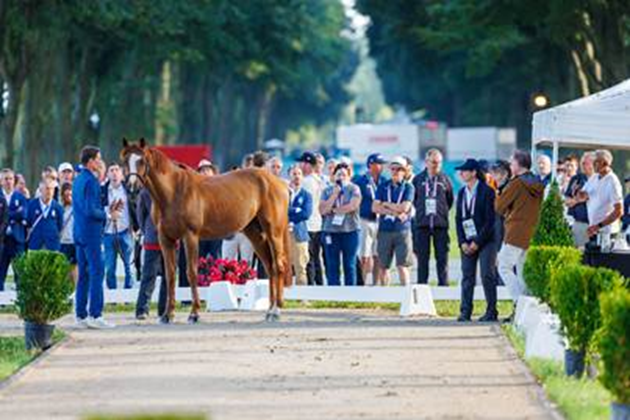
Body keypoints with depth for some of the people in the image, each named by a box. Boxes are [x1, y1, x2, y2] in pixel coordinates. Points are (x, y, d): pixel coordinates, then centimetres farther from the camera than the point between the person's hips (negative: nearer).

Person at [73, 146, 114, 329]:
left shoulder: (78, 180, 13)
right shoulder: (91, 181, -15)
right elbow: (91, 210, -21)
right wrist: (106, 215, -7)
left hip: (79, 232, 9)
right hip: (91, 232, -9)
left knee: (83, 275, 11)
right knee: (96, 273, -7)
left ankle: (81, 315, 12)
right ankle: (95, 315, -9)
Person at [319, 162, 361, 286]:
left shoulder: (354, 189, 4)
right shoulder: (327, 191, 11)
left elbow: (352, 206, -11)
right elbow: (323, 210, -2)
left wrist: (334, 210, -2)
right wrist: (335, 194, -7)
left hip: (350, 230, -2)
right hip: (330, 231, 2)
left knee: (350, 265, -1)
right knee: (332, 265, 1)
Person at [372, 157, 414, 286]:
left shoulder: (408, 187, 3)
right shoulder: (383, 187, 10)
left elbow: (404, 207, -11)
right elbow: (375, 207, -1)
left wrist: (386, 204, -2)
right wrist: (395, 212, -10)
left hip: (402, 230, -3)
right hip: (384, 230, 3)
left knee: (402, 266, -7)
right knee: (382, 267, 6)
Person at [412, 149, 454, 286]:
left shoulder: (445, 180, 6)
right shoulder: (418, 179, 6)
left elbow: (450, 200, 16)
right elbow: (413, 199, 16)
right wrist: (420, 211, 12)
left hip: (440, 224, 0)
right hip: (422, 224, 0)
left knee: (442, 257, -1)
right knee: (422, 257, 2)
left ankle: (443, 284, 2)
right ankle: (422, 284, 5)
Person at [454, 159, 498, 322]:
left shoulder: (487, 191, -6)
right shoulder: (462, 193, 12)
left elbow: (490, 219, -10)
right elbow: (458, 218, 12)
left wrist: (477, 242, -13)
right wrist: (462, 242, 0)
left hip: (485, 240, -5)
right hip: (467, 242, 5)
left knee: (487, 275, -6)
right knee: (467, 277, 1)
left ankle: (491, 312, -1)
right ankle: (465, 312, 3)